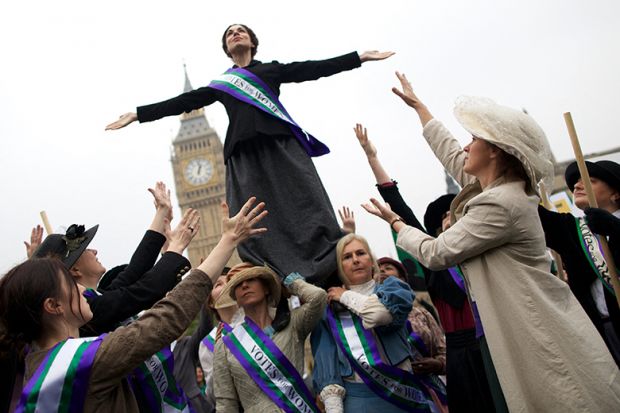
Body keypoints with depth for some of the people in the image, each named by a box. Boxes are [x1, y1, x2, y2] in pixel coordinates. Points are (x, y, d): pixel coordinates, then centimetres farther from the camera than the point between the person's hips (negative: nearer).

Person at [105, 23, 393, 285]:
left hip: (280, 144, -1)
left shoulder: (272, 69, 21)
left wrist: (360, 57, 13)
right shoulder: (220, 84, 26)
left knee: (306, 210, -13)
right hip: (244, 155, 2)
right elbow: (182, 102, 24)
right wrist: (138, 114, 22)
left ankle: (335, 275, -14)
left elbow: (315, 69, 16)